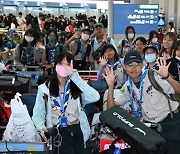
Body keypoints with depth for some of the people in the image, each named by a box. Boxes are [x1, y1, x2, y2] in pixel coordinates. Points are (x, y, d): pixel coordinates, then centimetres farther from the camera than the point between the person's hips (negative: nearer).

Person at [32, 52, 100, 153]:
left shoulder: (77, 86, 7)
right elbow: (38, 114, 3)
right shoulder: (45, 88, 6)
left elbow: (95, 97, -12)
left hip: (77, 130, 2)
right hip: (57, 132, -2)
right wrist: (42, 127, -20)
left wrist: (75, 76, -13)